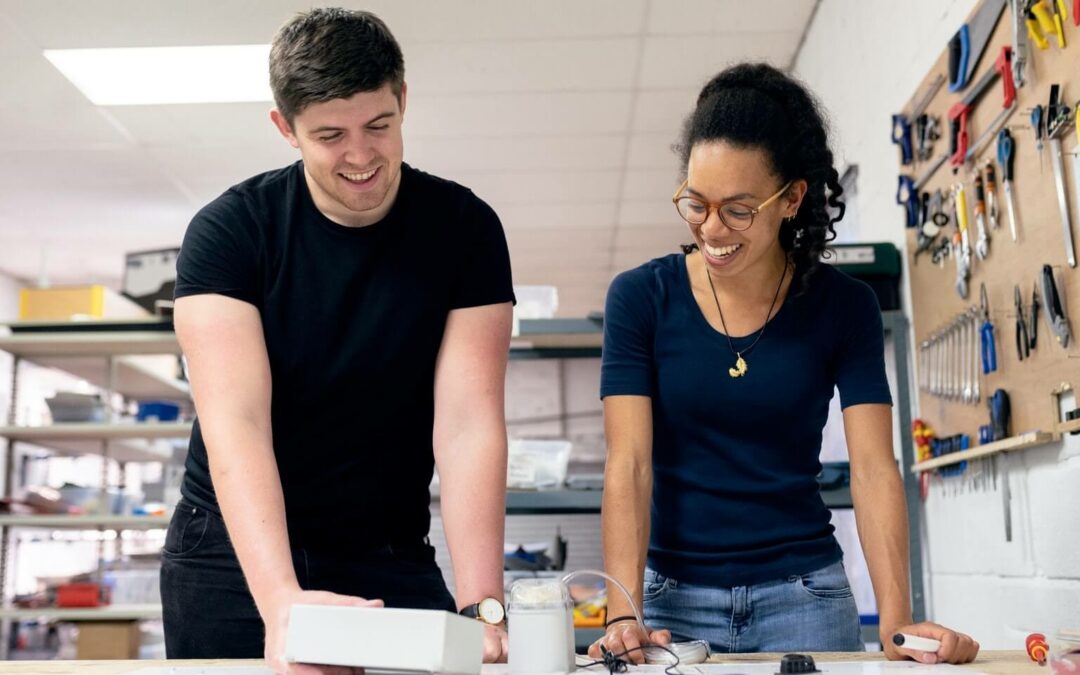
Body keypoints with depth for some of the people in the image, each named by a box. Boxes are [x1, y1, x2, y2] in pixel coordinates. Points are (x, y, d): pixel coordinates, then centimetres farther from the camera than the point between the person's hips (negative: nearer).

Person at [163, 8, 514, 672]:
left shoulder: (465, 230, -9)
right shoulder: (229, 231, -12)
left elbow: (468, 423, -16)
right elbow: (234, 423, -22)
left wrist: (481, 603, -27)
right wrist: (281, 598, -36)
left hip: (391, 559, 1)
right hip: (236, 553, 0)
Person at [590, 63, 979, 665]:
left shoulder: (845, 307, -3)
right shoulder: (641, 298, -6)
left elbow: (873, 467, -9)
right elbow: (629, 464, -12)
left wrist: (897, 619, -21)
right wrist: (623, 614, -22)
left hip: (804, 591, 1)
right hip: (676, 595, 0)